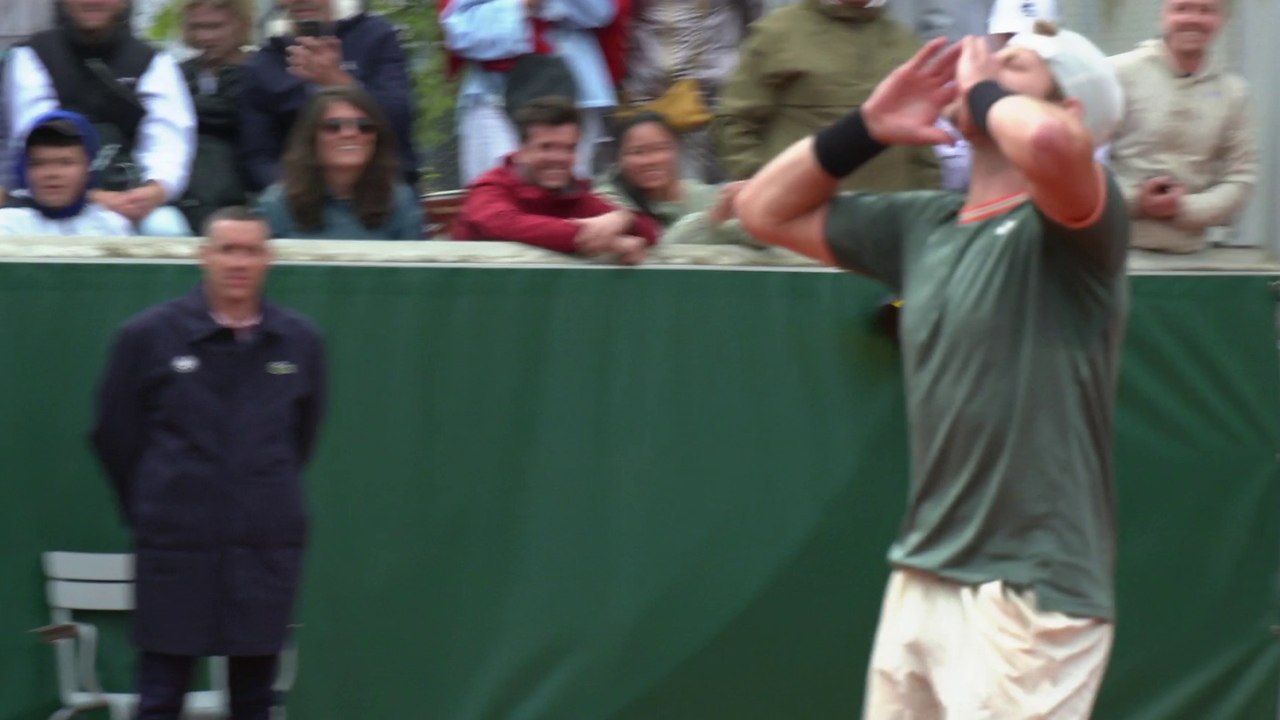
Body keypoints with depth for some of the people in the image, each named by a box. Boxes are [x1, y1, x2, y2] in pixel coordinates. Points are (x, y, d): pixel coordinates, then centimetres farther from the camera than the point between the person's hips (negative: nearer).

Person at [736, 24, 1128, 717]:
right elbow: (767, 210, 24)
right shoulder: (922, 225, 14)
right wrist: (866, 127, 10)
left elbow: (1048, 140, -31)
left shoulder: (1074, 223, -8)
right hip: (919, 583, 8)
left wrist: (984, 90, -9)